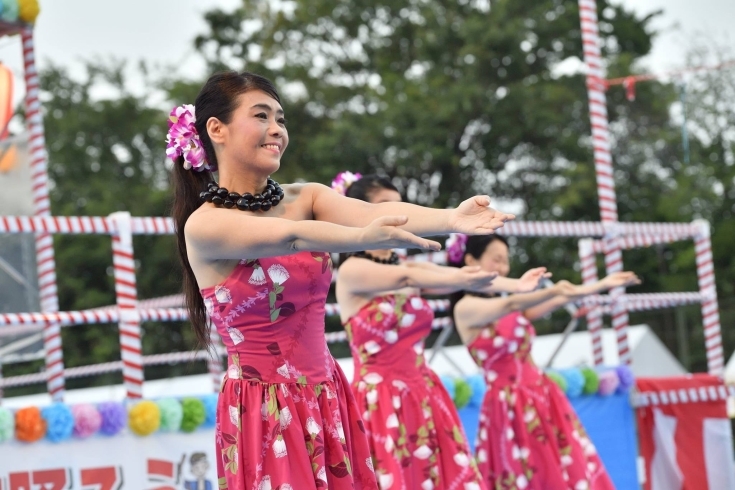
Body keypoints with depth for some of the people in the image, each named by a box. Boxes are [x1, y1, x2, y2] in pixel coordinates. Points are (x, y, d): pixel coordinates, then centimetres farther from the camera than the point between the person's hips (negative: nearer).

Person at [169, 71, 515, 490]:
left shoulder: (305, 198, 3)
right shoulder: (204, 224, -12)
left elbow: (372, 213, -16)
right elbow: (288, 236, -30)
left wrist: (450, 219, -34)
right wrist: (363, 238, -47)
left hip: (327, 399, 5)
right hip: (265, 411, -5)